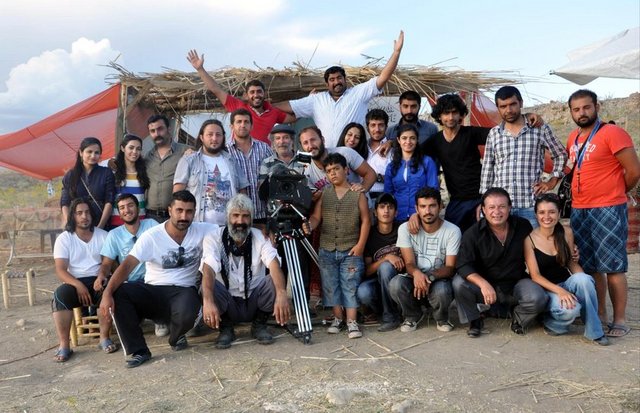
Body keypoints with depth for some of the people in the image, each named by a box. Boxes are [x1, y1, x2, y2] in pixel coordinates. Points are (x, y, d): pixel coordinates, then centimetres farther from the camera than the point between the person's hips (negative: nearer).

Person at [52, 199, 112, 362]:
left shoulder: (103, 235, 6)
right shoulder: (64, 238, 2)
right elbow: (60, 270, -6)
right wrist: (78, 285, -24)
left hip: (98, 281, 0)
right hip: (75, 282, 0)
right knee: (60, 294, -32)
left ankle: (105, 338, -19)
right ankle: (64, 345, -27)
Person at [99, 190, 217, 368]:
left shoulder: (202, 231, -3)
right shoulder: (151, 236, -9)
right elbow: (128, 264, -17)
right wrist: (107, 293, -31)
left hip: (184, 291, -1)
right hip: (153, 291, 1)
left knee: (186, 314, -36)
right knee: (118, 293, -26)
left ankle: (176, 337, 5)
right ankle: (139, 351, -15)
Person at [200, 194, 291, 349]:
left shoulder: (260, 237, -8)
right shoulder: (214, 238, -12)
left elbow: (274, 265, -25)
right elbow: (208, 270, -27)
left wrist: (281, 294, -44)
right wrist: (208, 301, -46)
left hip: (254, 302, 2)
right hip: (227, 305, -1)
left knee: (275, 282, -25)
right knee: (209, 287, -31)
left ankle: (259, 324, 1)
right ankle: (226, 328, -3)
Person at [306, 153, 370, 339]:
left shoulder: (357, 194, 1)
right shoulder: (324, 194, 8)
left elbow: (365, 220, 0)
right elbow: (316, 216, 2)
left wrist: (360, 245, -7)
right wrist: (309, 226, -20)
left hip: (351, 250, -3)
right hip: (327, 250, 3)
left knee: (350, 285, -3)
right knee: (330, 285, 8)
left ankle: (352, 322, 2)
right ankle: (337, 318, 19)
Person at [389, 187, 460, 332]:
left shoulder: (452, 231, -9)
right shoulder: (405, 228, -5)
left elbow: (450, 267, -10)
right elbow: (409, 263, -9)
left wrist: (430, 276, -31)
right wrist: (416, 273, -34)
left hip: (440, 280, -1)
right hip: (414, 278, 1)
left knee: (442, 290, -37)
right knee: (396, 284, -31)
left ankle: (441, 318, 3)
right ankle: (413, 315, 3)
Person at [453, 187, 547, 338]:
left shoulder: (523, 226, -4)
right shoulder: (473, 233, -12)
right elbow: (463, 265, -21)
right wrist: (483, 284, -37)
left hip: (516, 283, 1)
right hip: (484, 283, -1)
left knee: (538, 298, -27)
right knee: (459, 283, -28)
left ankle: (518, 318, 9)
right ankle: (475, 320, 0)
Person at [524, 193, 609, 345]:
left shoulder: (566, 233, -2)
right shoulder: (529, 239, -13)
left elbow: (570, 262, 8)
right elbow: (535, 275, -15)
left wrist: (585, 284, -12)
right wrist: (559, 290, -30)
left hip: (566, 283, 4)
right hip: (545, 289, -4)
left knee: (582, 279, -31)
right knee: (570, 309, -34)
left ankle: (594, 331, -17)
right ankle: (553, 325, 0)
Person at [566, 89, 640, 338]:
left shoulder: (612, 134, -9)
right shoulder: (573, 139, 12)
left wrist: (617, 193, 3)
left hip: (608, 210, -7)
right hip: (578, 211, 7)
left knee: (613, 266, -3)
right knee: (590, 267, 12)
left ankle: (620, 320, 6)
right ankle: (599, 315, 22)